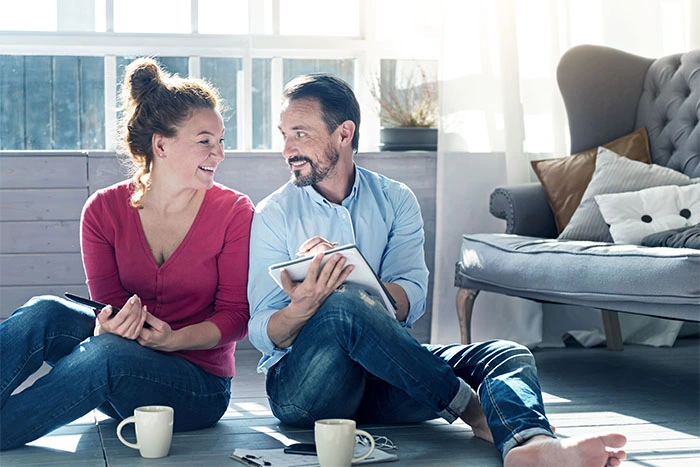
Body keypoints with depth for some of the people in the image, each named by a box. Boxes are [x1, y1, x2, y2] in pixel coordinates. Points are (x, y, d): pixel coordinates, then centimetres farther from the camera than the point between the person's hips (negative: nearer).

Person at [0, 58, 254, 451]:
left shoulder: (235, 212, -4)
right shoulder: (105, 211, 2)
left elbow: (236, 315, -5)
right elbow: (110, 302, -1)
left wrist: (174, 339, -23)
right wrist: (109, 325, -26)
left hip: (199, 385, -2)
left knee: (106, 352, -35)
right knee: (45, 313, -27)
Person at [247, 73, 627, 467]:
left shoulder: (396, 200, 8)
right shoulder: (273, 215, 3)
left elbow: (409, 300, -7)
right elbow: (262, 334, -4)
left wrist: (343, 283, -28)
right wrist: (303, 307, -28)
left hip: (387, 380, 3)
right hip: (300, 385, -3)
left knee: (507, 355, -20)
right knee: (342, 306, -34)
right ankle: (470, 406, -20)